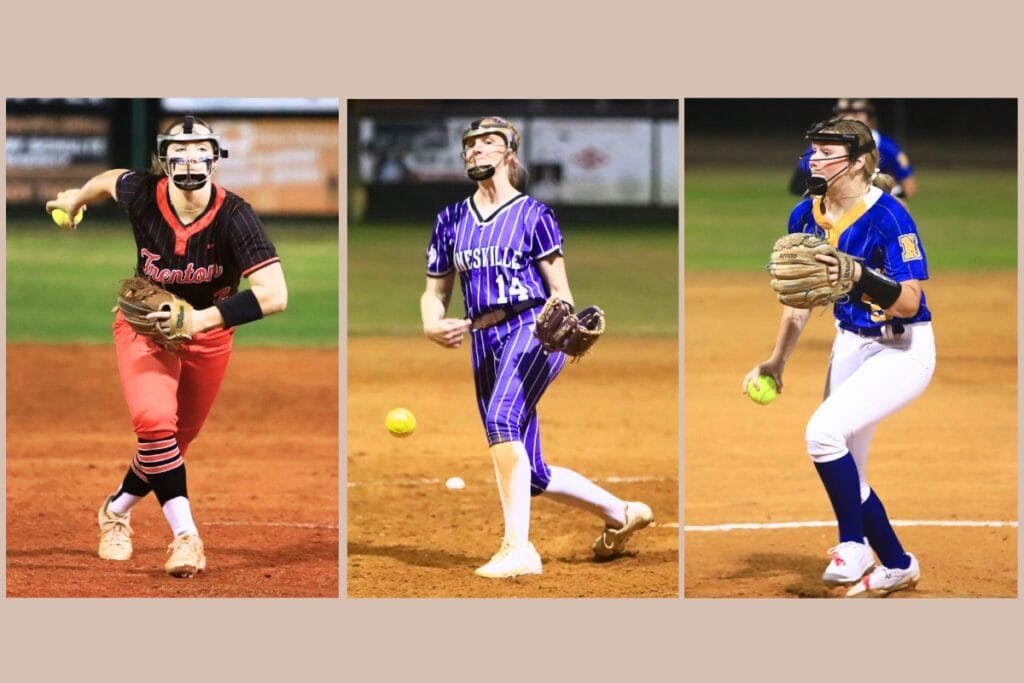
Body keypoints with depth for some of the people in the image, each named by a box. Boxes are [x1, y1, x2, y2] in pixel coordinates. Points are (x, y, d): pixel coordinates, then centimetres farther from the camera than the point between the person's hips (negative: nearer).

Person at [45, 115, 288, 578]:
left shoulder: (233, 216, -29)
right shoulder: (140, 195, -23)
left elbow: (274, 295, -36)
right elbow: (112, 180, 3)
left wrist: (200, 320, -42)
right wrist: (76, 197, 23)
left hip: (208, 332, 0)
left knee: (174, 442, 12)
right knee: (155, 421, -25)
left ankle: (116, 511, 39)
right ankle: (185, 535, -20)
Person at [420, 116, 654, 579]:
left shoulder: (533, 215, 2)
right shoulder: (451, 221, 14)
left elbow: (559, 289, 0)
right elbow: (435, 292, 16)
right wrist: (432, 325, -7)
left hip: (531, 329, -6)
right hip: (483, 343, 6)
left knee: (502, 419, -32)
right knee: (532, 474, 6)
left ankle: (518, 548, -37)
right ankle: (620, 514, 30)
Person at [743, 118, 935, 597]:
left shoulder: (888, 217, -23)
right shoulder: (806, 215, -2)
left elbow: (908, 303, -27)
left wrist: (858, 276, -43)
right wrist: (776, 361, 9)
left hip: (902, 351, -8)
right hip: (849, 344, 8)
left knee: (823, 431, -26)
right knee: (844, 477, 12)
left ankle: (853, 546, -8)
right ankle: (897, 567, 31)